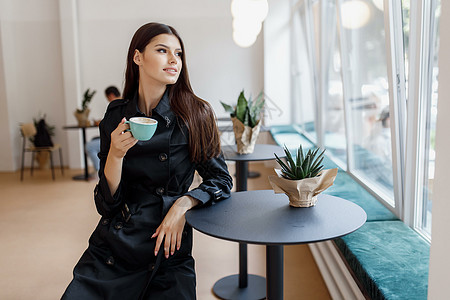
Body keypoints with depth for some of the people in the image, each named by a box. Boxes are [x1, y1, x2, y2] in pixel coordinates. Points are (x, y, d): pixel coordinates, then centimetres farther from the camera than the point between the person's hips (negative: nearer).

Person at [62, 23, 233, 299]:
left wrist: (184, 203, -15)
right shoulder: (116, 117, 0)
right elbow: (106, 204, -1)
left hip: (168, 252, -1)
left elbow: (221, 180, 2)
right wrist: (116, 155, -18)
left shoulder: (195, 115, -6)